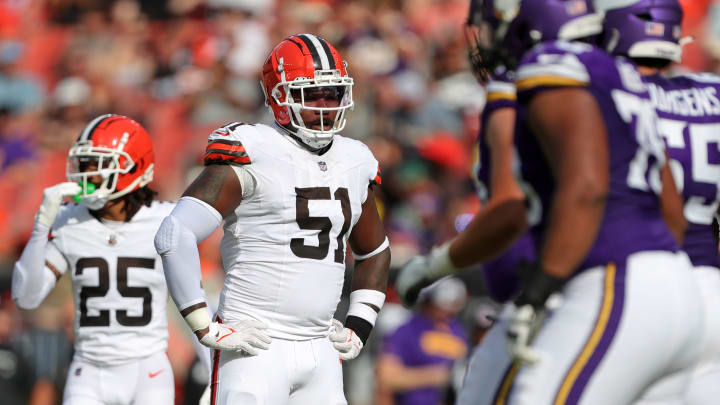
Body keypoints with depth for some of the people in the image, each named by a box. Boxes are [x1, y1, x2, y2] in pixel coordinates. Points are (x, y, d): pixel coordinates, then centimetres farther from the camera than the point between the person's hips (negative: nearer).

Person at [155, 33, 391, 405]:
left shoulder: (353, 163, 14)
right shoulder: (253, 155, -9)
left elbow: (375, 253, 31)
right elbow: (175, 236, -17)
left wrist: (359, 327, 17)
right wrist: (206, 329, -16)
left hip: (320, 353, 7)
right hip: (256, 348, -7)